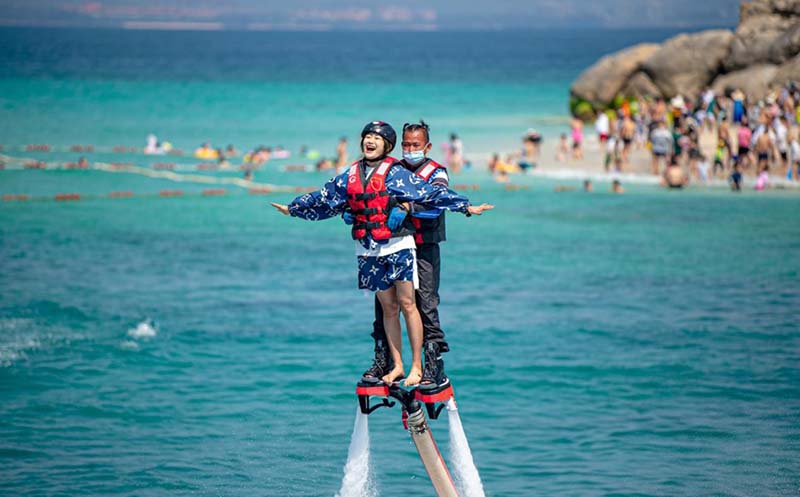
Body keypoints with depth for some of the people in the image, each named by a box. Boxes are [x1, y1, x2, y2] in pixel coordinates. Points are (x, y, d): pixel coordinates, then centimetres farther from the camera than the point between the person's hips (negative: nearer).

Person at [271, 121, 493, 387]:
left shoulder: (397, 173, -5)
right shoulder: (350, 176, 9)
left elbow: (431, 193, -9)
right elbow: (324, 199, 22)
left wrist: (465, 206, -14)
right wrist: (293, 208, 31)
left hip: (398, 247, -4)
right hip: (368, 251, 4)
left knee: (406, 304, -6)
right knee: (388, 307, 8)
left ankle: (417, 367, -2)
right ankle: (397, 365, 14)